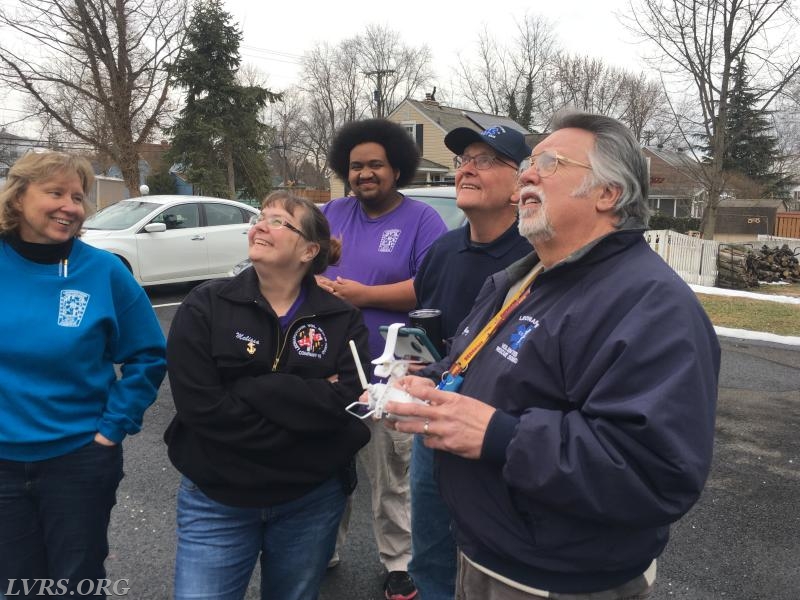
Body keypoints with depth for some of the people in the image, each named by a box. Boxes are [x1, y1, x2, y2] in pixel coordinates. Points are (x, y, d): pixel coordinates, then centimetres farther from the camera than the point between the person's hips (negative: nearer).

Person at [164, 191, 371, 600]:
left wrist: (249, 388, -23)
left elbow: (348, 405, -19)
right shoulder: (205, 306, -8)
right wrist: (310, 403, -18)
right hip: (216, 500, -1)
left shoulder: (342, 320, -5)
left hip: (312, 502, 2)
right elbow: (200, 406, -18)